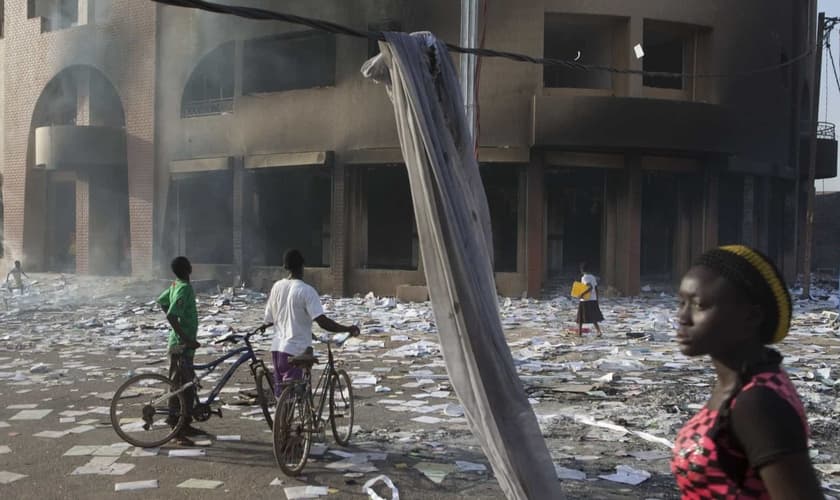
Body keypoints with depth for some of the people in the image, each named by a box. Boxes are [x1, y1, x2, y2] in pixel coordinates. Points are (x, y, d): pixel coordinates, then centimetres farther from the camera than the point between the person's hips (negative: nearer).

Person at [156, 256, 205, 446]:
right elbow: (171, 316, -29)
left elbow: (162, 301, 25)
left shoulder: (175, 285, 9)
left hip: (183, 344, 10)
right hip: (181, 345, -10)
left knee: (189, 385, 16)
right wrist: (187, 339, -26)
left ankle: (186, 425, 26)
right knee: (178, 386, -3)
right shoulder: (184, 289, -20)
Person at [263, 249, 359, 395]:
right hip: (296, 350, -6)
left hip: (277, 347, 6)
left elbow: (268, 320, 11)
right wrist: (348, 329, -15)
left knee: (281, 393, 16)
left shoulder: (277, 287, 5)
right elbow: (323, 322, -22)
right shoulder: (306, 291, -14)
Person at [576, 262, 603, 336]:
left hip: (585, 300, -7)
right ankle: (599, 331, -4)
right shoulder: (593, 277, 10)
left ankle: (579, 333, 8)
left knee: (580, 317, 6)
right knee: (593, 317, 12)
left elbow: (590, 287, -27)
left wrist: (582, 294, -25)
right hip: (593, 300, 7)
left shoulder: (584, 278, -13)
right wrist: (596, 299, 17)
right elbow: (596, 289, 11)